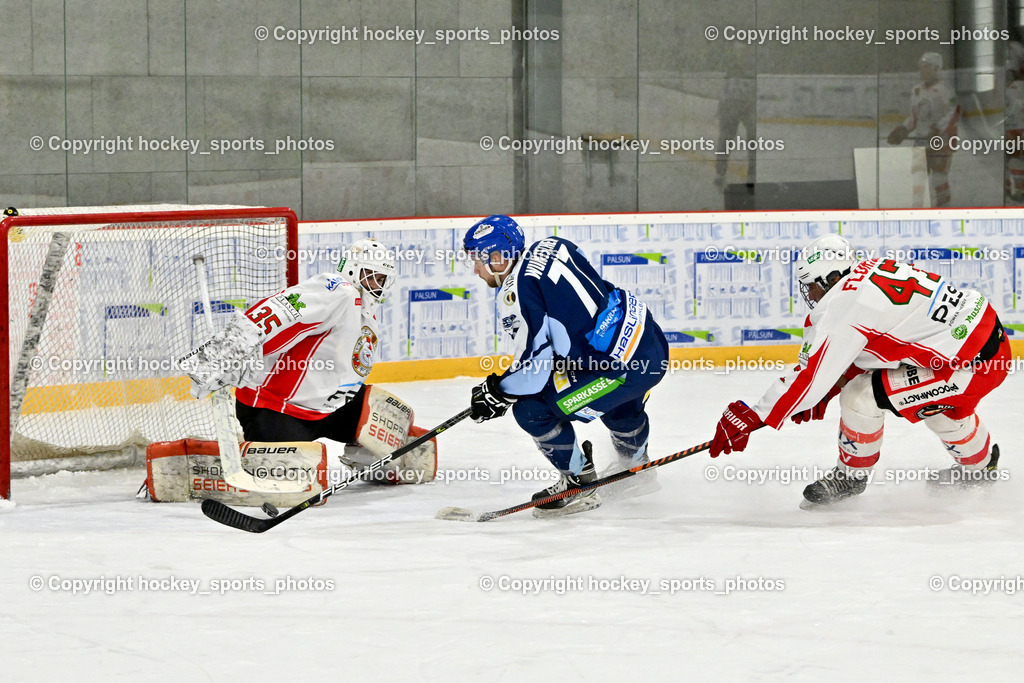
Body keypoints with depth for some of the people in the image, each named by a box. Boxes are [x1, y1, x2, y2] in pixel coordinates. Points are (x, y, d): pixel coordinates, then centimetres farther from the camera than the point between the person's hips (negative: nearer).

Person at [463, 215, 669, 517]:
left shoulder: (516, 294, -17)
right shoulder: (552, 246, 9)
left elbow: (534, 364, -18)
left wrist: (497, 393, -3)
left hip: (625, 365, -10)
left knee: (531, 408, -4)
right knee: (621, 410, 39)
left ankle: (580, 485, 10)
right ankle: (636, 469, 67)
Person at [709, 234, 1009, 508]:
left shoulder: (846, 307, -17)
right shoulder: (872, 270, 10)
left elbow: (812, 377, -17)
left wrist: (750, 418, -11)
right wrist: (824, 393, 20)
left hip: (974, 361, -10)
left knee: (862, 395, -7)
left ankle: (850, 476, 14)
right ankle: (980, 465, 54)